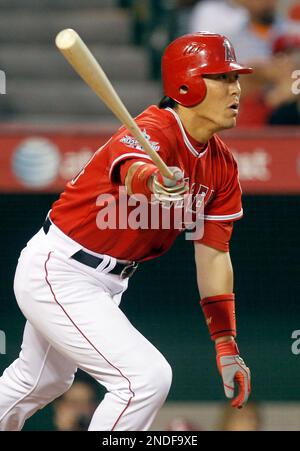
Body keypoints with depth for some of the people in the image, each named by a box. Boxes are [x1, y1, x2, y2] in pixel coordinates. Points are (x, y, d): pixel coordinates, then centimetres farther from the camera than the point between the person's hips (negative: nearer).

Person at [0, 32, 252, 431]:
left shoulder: (221, 164, -1)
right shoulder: (154, 131, -27)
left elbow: (213, 253, 1)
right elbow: (131, 168, -51)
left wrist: (226, 344, -5)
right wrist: (153, 182, -76)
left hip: (107, 281, 10)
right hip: (58, 274, -10)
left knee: (43, 381, 29)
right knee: (147, 377, -22)